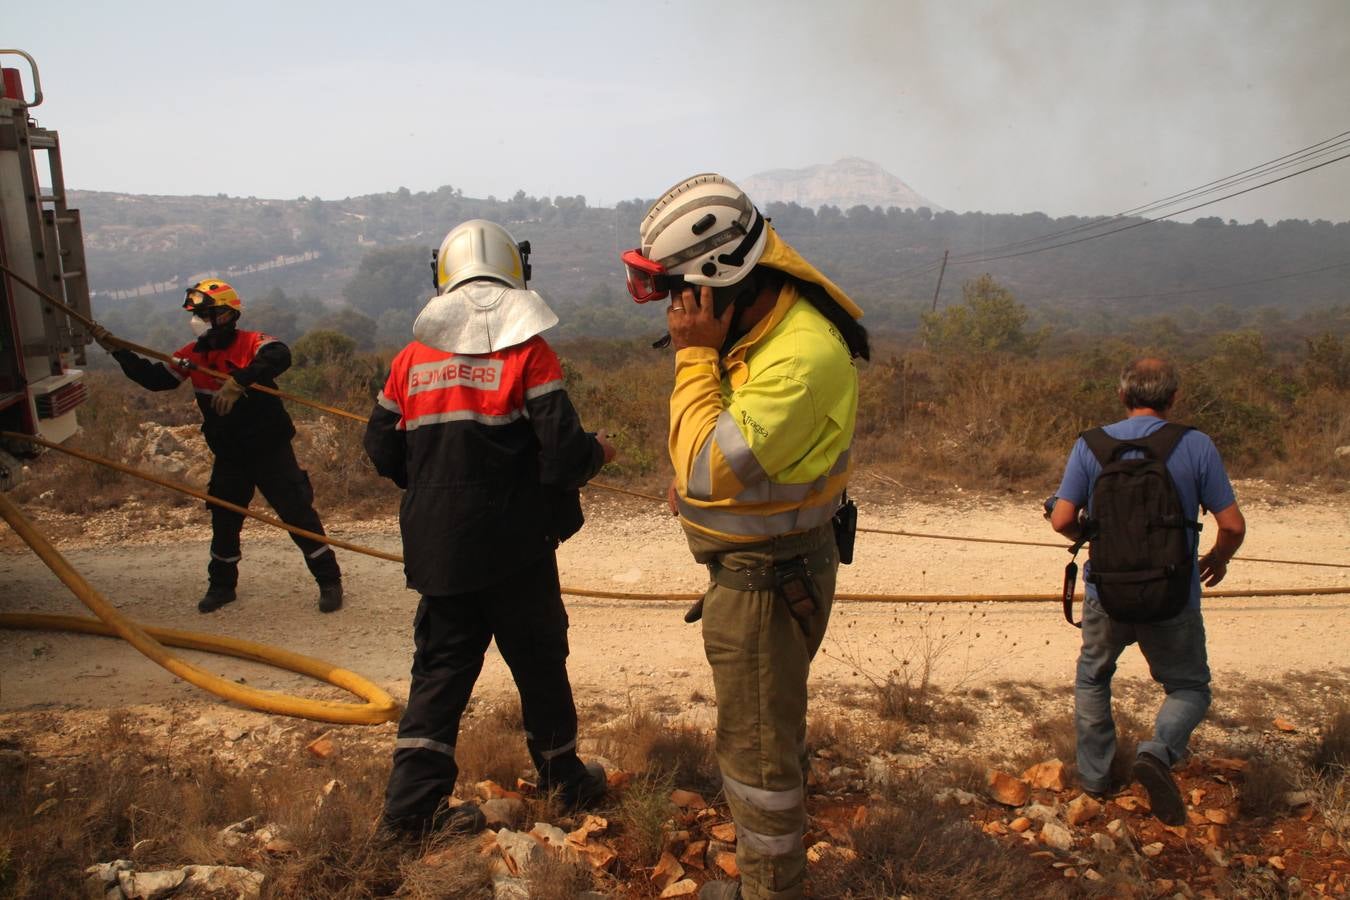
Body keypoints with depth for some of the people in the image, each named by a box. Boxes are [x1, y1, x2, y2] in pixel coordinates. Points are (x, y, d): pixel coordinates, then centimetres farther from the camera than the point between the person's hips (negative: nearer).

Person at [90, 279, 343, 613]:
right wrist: (118, 351, 4)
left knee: (298, 514, -5)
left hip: (271, 450, -6)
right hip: (228, 456, 6)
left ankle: (330, 581, 6)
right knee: (224, 520, 15)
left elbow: (281, 357, -37)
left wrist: (239, 381, -47)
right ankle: (221, 584, 34)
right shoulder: (194, 354, 3)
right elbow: (156, 378, 9)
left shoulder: (251, 342, -16)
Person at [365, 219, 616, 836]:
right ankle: (563, 778, 31)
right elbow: (563, 455, -17)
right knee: (539, 660, 14)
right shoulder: (529, 353, -11)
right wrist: (598, 451, 4)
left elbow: (382, 452, 8)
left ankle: (414, 800, 14)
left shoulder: (412, 358, 2)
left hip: (437, 548, 4)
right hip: (515, 549, -3)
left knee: (441, 666, 14)